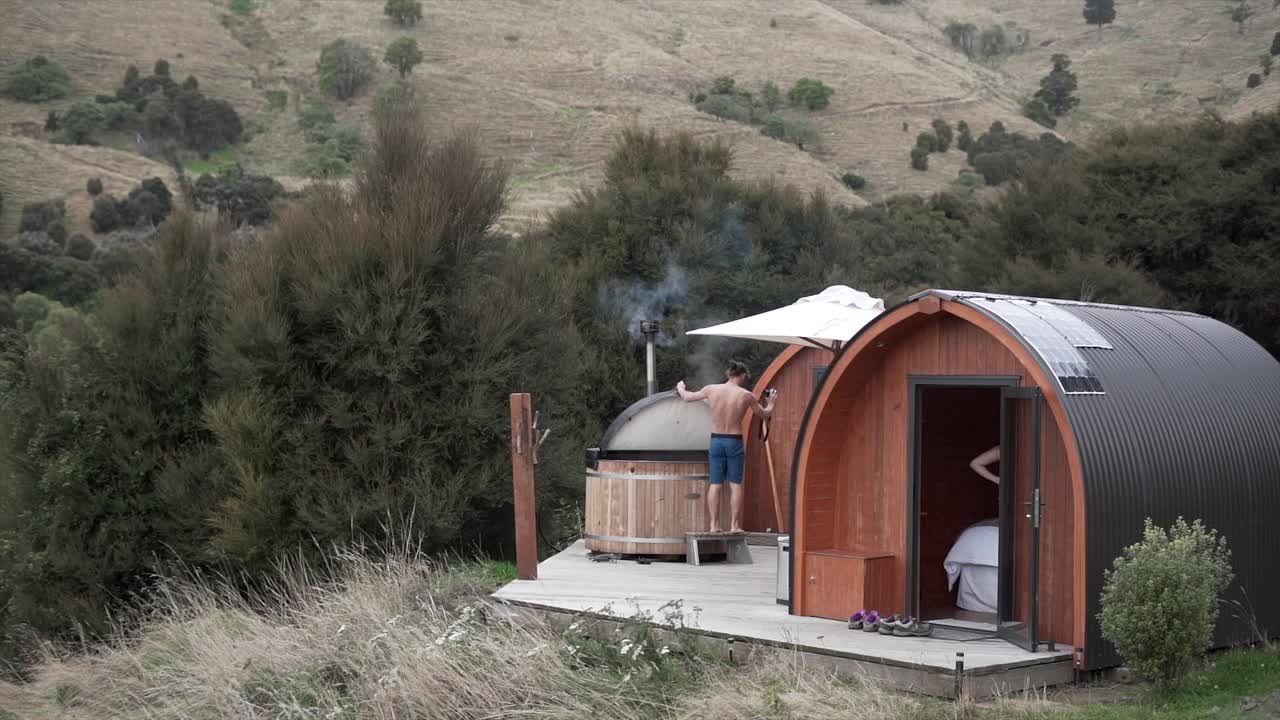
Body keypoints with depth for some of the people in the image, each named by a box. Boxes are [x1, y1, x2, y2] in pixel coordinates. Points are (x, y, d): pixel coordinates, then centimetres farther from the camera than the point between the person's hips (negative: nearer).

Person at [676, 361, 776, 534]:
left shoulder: (712, 390, -4)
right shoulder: (746, 395, -8)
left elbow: (687, 397, 11)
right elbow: (765, 414, 8)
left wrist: (680, 387, 33)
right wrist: (771, 402, 29)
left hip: (716, 440, 2)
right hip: (735, 442, -2)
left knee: (715, 484, 7)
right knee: (735, 484, 5)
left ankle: (714, 525, 7)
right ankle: (734, 525, 4)